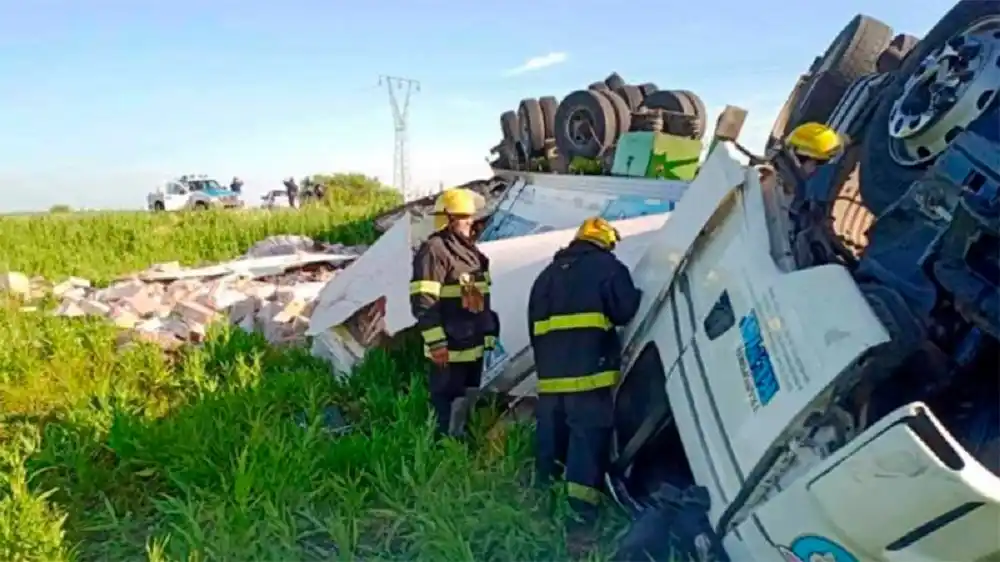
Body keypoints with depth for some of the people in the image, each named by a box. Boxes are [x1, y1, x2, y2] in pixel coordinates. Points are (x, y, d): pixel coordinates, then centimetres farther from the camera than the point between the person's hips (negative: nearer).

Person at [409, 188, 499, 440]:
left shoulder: (471, 250, 15)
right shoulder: (433, 250, -15)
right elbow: (423, 302, -20)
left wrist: (490, 332, 21)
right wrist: (436, 343, -22)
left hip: (474, 346, 9)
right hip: (450, 349, -9)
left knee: (468, 405, 20)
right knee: (446, 405, -1)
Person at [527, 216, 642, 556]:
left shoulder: (548, 274, 21)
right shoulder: (608, 267, 2)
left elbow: (534, 326, 22)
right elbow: (626, 311, -6)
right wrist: (639, 296, 16)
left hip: (550, 376, 6)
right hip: (590, 376, -6)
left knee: (551, 446, 16)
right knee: (587, 448, -7)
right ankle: (579, 524, -12)